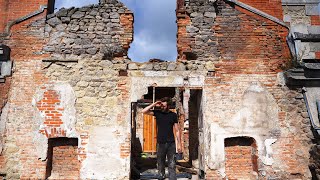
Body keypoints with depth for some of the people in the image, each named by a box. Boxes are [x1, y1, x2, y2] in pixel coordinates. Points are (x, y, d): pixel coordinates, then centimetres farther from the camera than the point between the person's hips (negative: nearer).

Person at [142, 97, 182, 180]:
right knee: (160, 164, 9)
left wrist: (179, 144, 1)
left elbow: (177, 130, 5)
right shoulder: (157, 113, 4)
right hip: (160, 143, 1)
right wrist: (154, 104, -9)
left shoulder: (173, 115, 3)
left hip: (171, 143, 0)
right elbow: (144, 111, -6)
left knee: (172, 165, 1)